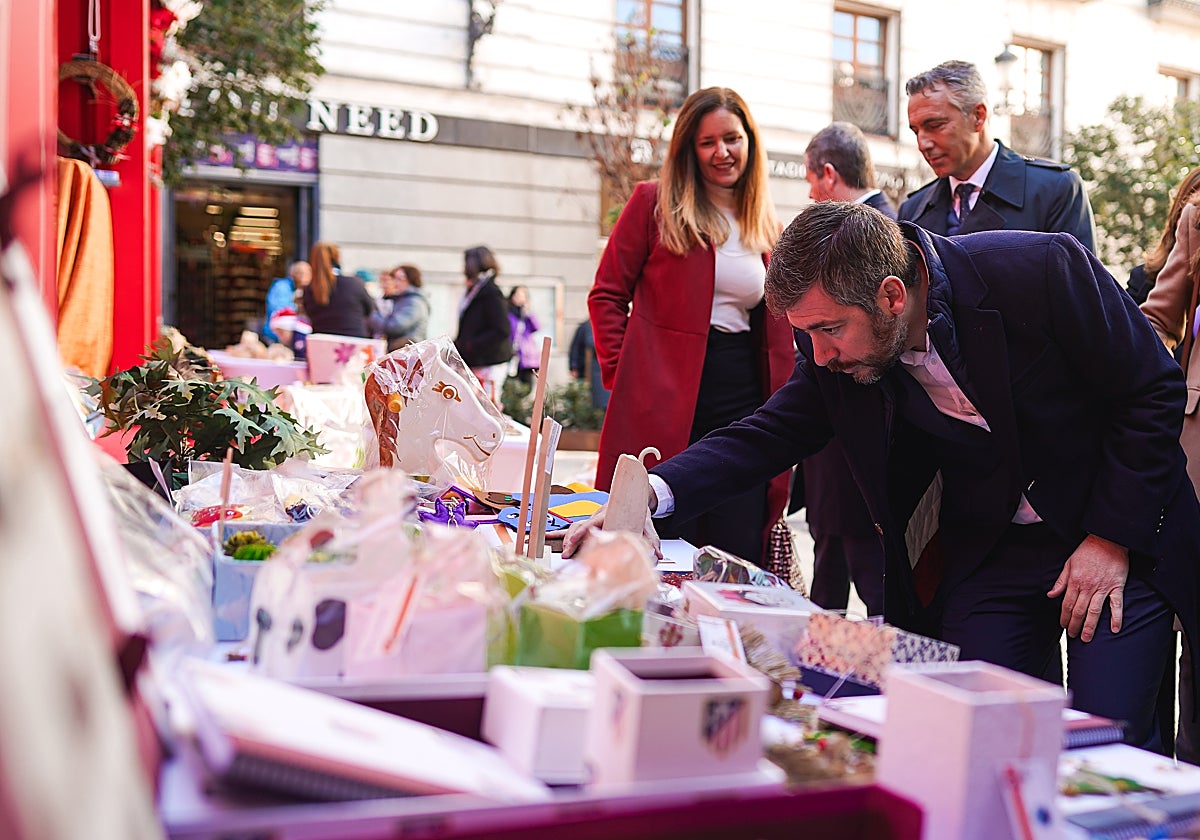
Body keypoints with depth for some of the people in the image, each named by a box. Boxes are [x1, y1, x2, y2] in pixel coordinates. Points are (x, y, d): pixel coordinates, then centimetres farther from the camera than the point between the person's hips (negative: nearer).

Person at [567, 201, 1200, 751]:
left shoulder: (1041, 270, -25)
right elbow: (769, 435, -8)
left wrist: (1112, 537, -16)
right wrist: (653, 495, -26)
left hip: (1117, 534, -3)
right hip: (988, 548, 4)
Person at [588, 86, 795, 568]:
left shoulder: (767, 226, 14)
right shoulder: (654, 202, 3)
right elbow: (608, 294, 3)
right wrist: (622, 373, -6)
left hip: (744, 404, 4)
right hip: (663, 409, -4)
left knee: (740, 560, 3)